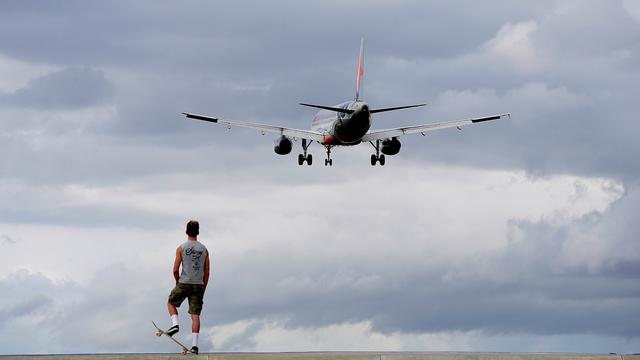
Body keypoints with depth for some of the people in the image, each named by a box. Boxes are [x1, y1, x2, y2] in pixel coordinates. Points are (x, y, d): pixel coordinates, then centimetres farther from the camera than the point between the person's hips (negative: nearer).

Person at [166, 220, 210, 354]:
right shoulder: (204, 249, 7)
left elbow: (175, 270, -5)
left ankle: (175, 324, 0)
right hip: (199, 285, 2)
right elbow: (207, 273, 8)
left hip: (184, 283, -2)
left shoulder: (181, 248, -2)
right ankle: (194, 344, -7)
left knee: (171, 303, 24)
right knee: (195, 315, 0)